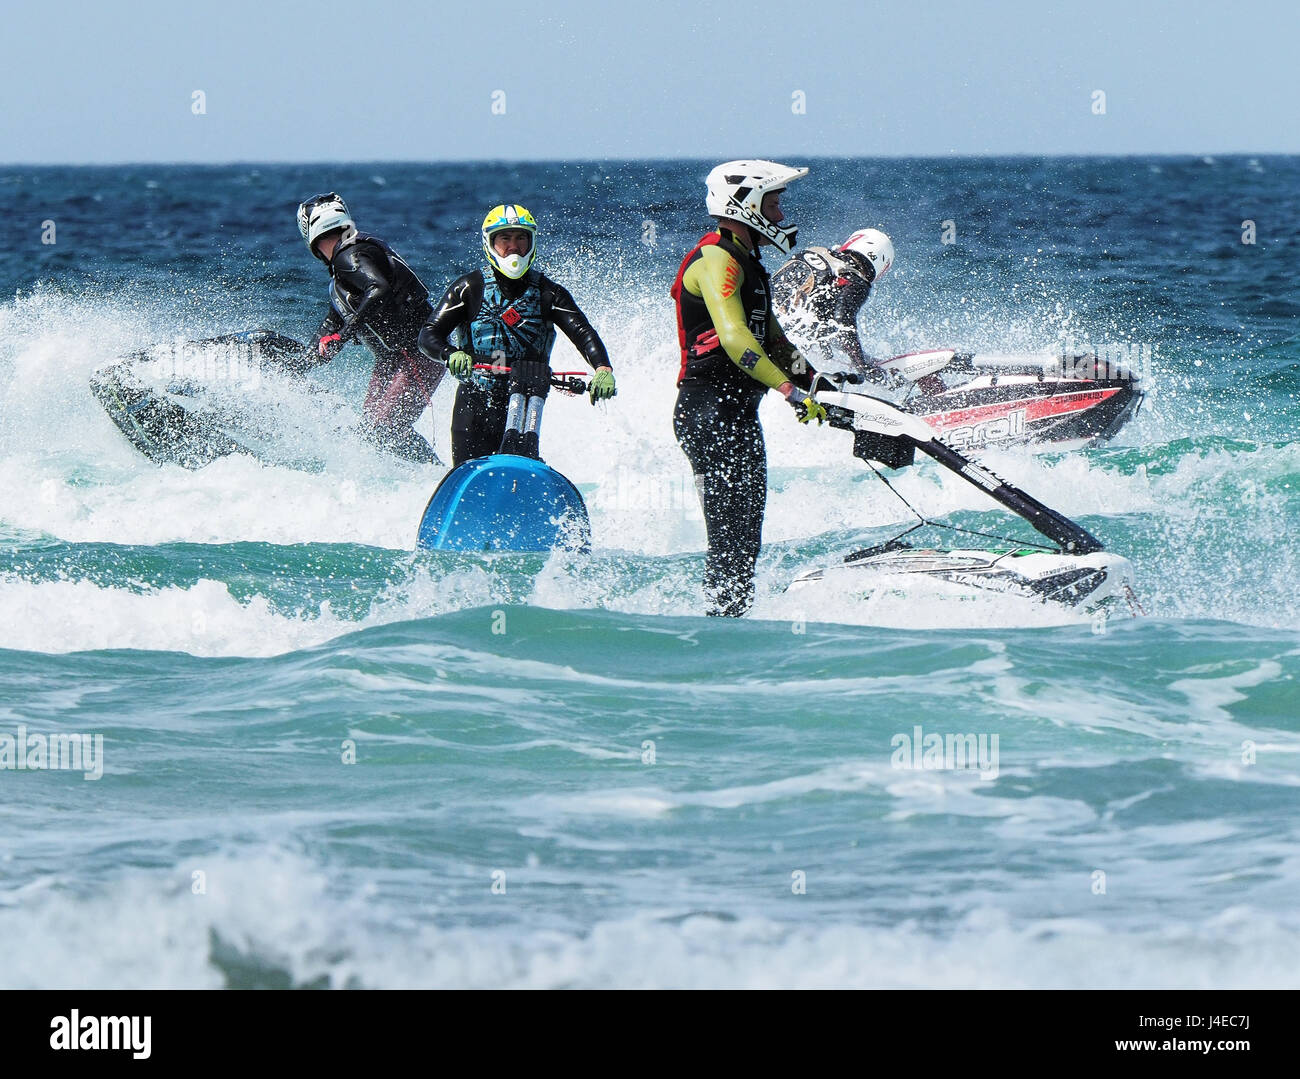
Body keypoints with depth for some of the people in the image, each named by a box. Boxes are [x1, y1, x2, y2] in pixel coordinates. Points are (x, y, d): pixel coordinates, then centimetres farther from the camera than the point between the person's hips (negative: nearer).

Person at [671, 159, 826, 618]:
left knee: (747, 529, 10)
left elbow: (772, 340, 26)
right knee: (730, 529, -13)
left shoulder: (746, 265, 21)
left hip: (739, 412, 10)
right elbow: (734, 338, -24)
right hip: (709, 411, -10)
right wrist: (792, 391, -30)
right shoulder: (717, 259, -12)